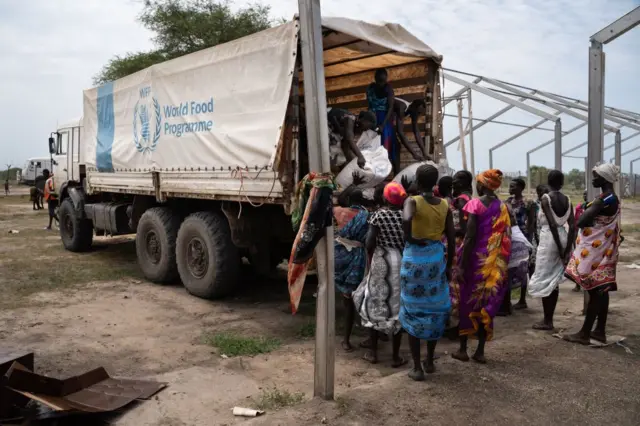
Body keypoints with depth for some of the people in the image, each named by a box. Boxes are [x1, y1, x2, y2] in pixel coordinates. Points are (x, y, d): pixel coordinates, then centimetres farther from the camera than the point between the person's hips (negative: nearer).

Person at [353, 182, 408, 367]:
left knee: (375, 305, 13)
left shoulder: (378, 215, -7)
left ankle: (373, 352, 20)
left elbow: (369, 244, -12)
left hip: (381, 263, -1)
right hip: (402, 264, 2)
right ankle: (396, 356, 14)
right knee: (397, 307, 9)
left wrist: (372, 260, 4)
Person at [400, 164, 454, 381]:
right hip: (436, 257, 4)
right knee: (435, 308, 18)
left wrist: (408, 238, -15)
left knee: (413, 310, 7)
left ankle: (417, 368, 12)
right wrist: (449, 266, 13)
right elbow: (451, 239, 3)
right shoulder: (444, 205, 1)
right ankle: (430, 361, 29)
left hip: (415, 257, -4)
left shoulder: (412, 201, -11)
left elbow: (406, 219, -34)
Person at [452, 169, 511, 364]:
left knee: (467, 302, 8)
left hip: (476, 259, -5)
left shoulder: (475, 204, -11)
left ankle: (463, 349, 15)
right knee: (487, 304, 10)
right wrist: (502, 263, 12)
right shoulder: (503, 207, 6)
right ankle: (480, 351, 15)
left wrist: (462, 264, -13)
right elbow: (506, 238, 5)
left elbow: (470, 236, -16)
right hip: (495, 262, 5)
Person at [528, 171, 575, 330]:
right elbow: (573, 227, 0)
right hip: (563, 238, 6)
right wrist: (567, 248, 0)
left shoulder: (546, 198, -11)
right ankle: (549, 319, 20)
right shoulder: (567, 200, 6)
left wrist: (559, 248, -13)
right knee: (554, 280, 14)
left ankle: (547, 321, 6)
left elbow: (552, 224, -17)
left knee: (544, 279, 2)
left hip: (549, 239, -6)